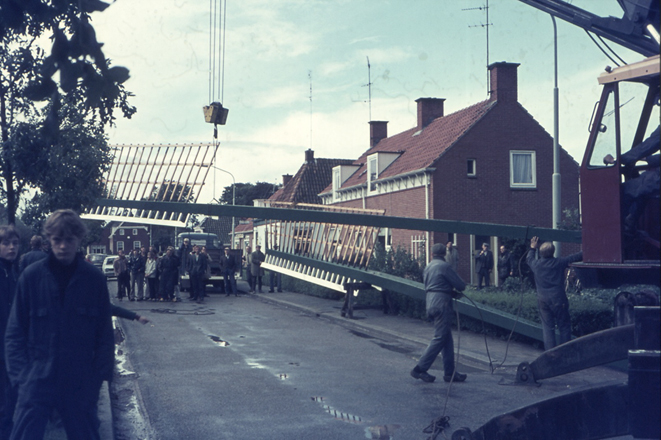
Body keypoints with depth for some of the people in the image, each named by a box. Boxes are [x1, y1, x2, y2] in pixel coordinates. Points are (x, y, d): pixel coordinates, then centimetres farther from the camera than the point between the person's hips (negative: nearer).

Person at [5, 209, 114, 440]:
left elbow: (105, 334, 3)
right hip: (36, 382, -1)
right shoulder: (31, 276, -3)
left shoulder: (95, 279, -1)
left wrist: (100, 374, -2)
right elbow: (15, 332, 1)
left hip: (82, 385, 1)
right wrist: (20, 374, -6)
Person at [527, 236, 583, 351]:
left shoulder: (536, 264, 2)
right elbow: (576, 257, 4)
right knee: (564, 326, 6)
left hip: (542, 300, 3)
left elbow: (529, 258, 25)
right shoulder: (559, 262, -6)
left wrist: (532, 248, 39)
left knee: (547, 327, 7)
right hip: (558, 298, -3)